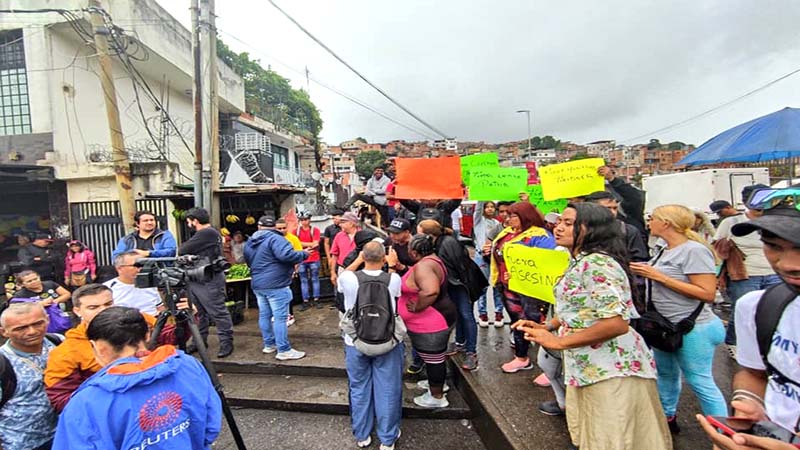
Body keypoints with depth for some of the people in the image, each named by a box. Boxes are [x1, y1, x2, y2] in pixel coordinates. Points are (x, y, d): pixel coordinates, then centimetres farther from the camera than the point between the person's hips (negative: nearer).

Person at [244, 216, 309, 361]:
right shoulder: (275, 238, -14)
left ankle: (269, 345, 27)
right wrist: (303, 254, -14)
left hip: (257, 284, 9)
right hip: (276, 285, -8)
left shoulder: (249, 242, 15)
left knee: (264, 315, 16)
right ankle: (284, 350, 0)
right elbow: (287, 255, -28)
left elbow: (249, 262, 26)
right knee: (280, 317, -4)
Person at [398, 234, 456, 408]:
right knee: (436, 357, 26)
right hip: (439, 318, 10)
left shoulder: (422, 266, -26)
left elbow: (431, 291, -42)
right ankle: (437, 383, 46)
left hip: (430, 324, -10)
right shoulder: (433, 260, 7)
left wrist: (416, 307, -26)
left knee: (433, 359, 7)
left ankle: (437, 397, 24)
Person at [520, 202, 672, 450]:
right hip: (589, 368, 10)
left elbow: (616, 323, -29)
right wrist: (545, 327, 5)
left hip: (612, 371, -10)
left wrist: (559, 342, -23)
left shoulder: (596, 263, -21)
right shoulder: (580, 262, 11)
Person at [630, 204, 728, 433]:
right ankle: (668, 417, 40)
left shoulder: (694, 250, -17)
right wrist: (643, 271, 0)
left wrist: (659, 276, -24)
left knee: (700, 382, 1)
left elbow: (707, 294, -23)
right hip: (665, 327, 9)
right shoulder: (665, 252, 8)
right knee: (665, 373, 21)